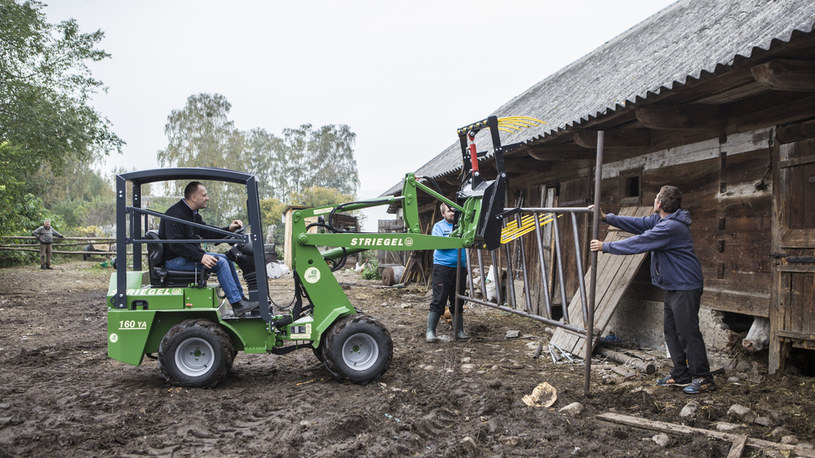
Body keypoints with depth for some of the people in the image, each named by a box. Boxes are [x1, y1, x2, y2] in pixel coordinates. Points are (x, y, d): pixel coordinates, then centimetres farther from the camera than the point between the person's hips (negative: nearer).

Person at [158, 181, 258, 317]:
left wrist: (229, 229, 1)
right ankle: (237, 305, -20)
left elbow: (207, 233, 15)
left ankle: (240, 297, 9)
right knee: (219, 262, -21)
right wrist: (200, 257, -31)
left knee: (226, 259, 7)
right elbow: (176, 245, -26)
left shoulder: (193, 214, 14)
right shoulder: (175, 214, -18)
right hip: (174, 260, -11)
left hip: (190, 254, 11)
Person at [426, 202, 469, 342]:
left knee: (457, 301, 11)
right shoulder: (439, 226, 3)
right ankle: (430, 332, -1)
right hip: (443, 267, -4)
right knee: (438, 301, -6)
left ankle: (459, 331, 19)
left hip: (460, 267, 4)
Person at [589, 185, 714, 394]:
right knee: (671, 331, 14)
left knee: (687, 332, -6)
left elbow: (637, 243, -23)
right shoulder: (660, 220, 9)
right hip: (673, 286, 11)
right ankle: (680, 375, 22)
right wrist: (606, 217, 5)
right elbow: (637, 224, 12)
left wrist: (605, 246, -16)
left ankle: (703, 378, 5)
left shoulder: (671, 227, -24)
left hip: (685, 287, -11)